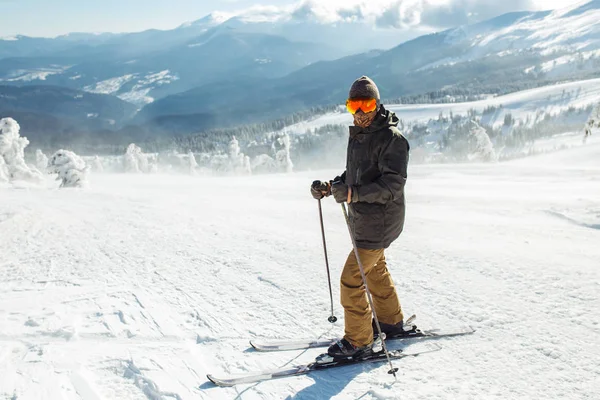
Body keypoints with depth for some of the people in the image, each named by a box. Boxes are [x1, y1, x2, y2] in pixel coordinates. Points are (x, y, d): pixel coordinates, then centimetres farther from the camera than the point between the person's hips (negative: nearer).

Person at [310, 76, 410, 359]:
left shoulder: (391, 138, -18)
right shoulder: (357, 136, 10)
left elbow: (392, 185, -26)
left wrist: (352, 193, -35)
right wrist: (329, 186, 0)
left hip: (379, 223, -9)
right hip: (362, 219, 9)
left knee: (351, 280, -7)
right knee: (375, 271, 23)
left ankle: (358, 341, 8)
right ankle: (391, 322, 43)